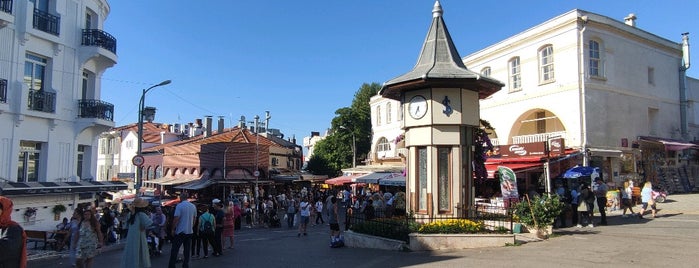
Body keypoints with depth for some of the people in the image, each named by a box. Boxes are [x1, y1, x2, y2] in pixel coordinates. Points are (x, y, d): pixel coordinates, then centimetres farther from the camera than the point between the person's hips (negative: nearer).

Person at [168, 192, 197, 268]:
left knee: (174, 250, 1)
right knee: (187, 250, 9)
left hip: (180, 231, -5)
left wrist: (173, 229, -6)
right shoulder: (193, 206, 7)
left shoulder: (179, 206, -10)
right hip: (190, 231, 5)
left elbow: (176, 219, -14)